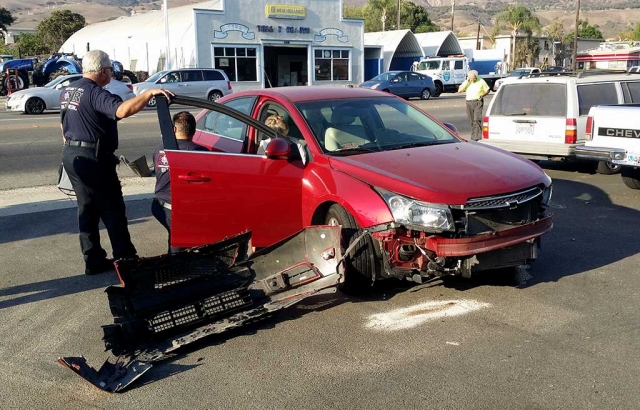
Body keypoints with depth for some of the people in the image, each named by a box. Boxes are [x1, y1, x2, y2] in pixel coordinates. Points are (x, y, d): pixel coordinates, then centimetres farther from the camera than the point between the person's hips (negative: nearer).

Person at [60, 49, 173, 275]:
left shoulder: (68, 91, 13)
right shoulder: (95, 93, -18)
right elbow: (122, 110, -36)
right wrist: (149, 93, -36)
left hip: (71, 155, 9)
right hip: (93, 158, -9)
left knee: (87, 209, 13)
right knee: (112, 210, -1)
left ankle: (93, 261, 17)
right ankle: (125, 258, 6)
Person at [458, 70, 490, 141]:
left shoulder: (481, 81, 0)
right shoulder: (466, 82, 6)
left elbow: (487, 90, 8)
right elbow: (459, 90, -4)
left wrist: (482, 95, -12)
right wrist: (466, 82, -11)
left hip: (478, 102, -4)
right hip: (469, 103, 4)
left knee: (477, 119, -15)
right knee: (472, 121, 8)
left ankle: (477, 138, -19)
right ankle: (473, 137, 17)